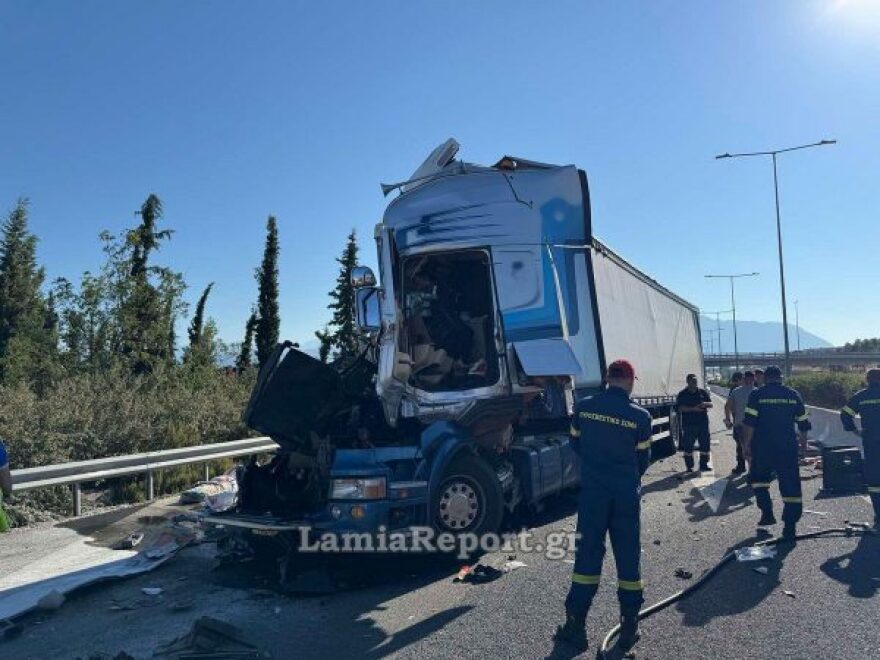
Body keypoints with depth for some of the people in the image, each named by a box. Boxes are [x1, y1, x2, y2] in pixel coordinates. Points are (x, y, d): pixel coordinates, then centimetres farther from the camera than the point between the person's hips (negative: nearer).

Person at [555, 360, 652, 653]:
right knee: (627, 556, 12)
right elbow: (643, 458, 0)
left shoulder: (583, 407, -5)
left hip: (592, 489, 1)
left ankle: (576, 626, 11)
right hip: (626, 494, -1)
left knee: (587, 554, 8)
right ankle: (629, 627, 20)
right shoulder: (640, 416, -10)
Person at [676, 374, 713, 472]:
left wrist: (705, 404, -14)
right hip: (689, 424, -3)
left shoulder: (702, 392, 11)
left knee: (705, 444, 6)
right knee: (688, 446, -1)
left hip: (703, 423, 3)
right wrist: (693, 409, -21)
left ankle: (704, 464, 18)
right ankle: (689, 466, 8)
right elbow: (680, 408, -10)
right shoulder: (682, 394, 0)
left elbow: (711, 404, 9)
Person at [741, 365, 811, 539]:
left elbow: (750, 423, -10)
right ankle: (790, 526, 3)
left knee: (758, 478, 19)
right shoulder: (793, 395, 7)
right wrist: (803, 440, 29)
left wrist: (746, 445, -4)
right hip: (787, 448, 2)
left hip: (762, 447, -2)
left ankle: (767, 513, 12)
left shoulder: (757, 394, -3)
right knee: (790, 485, 5)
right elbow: (803, 422, 13)